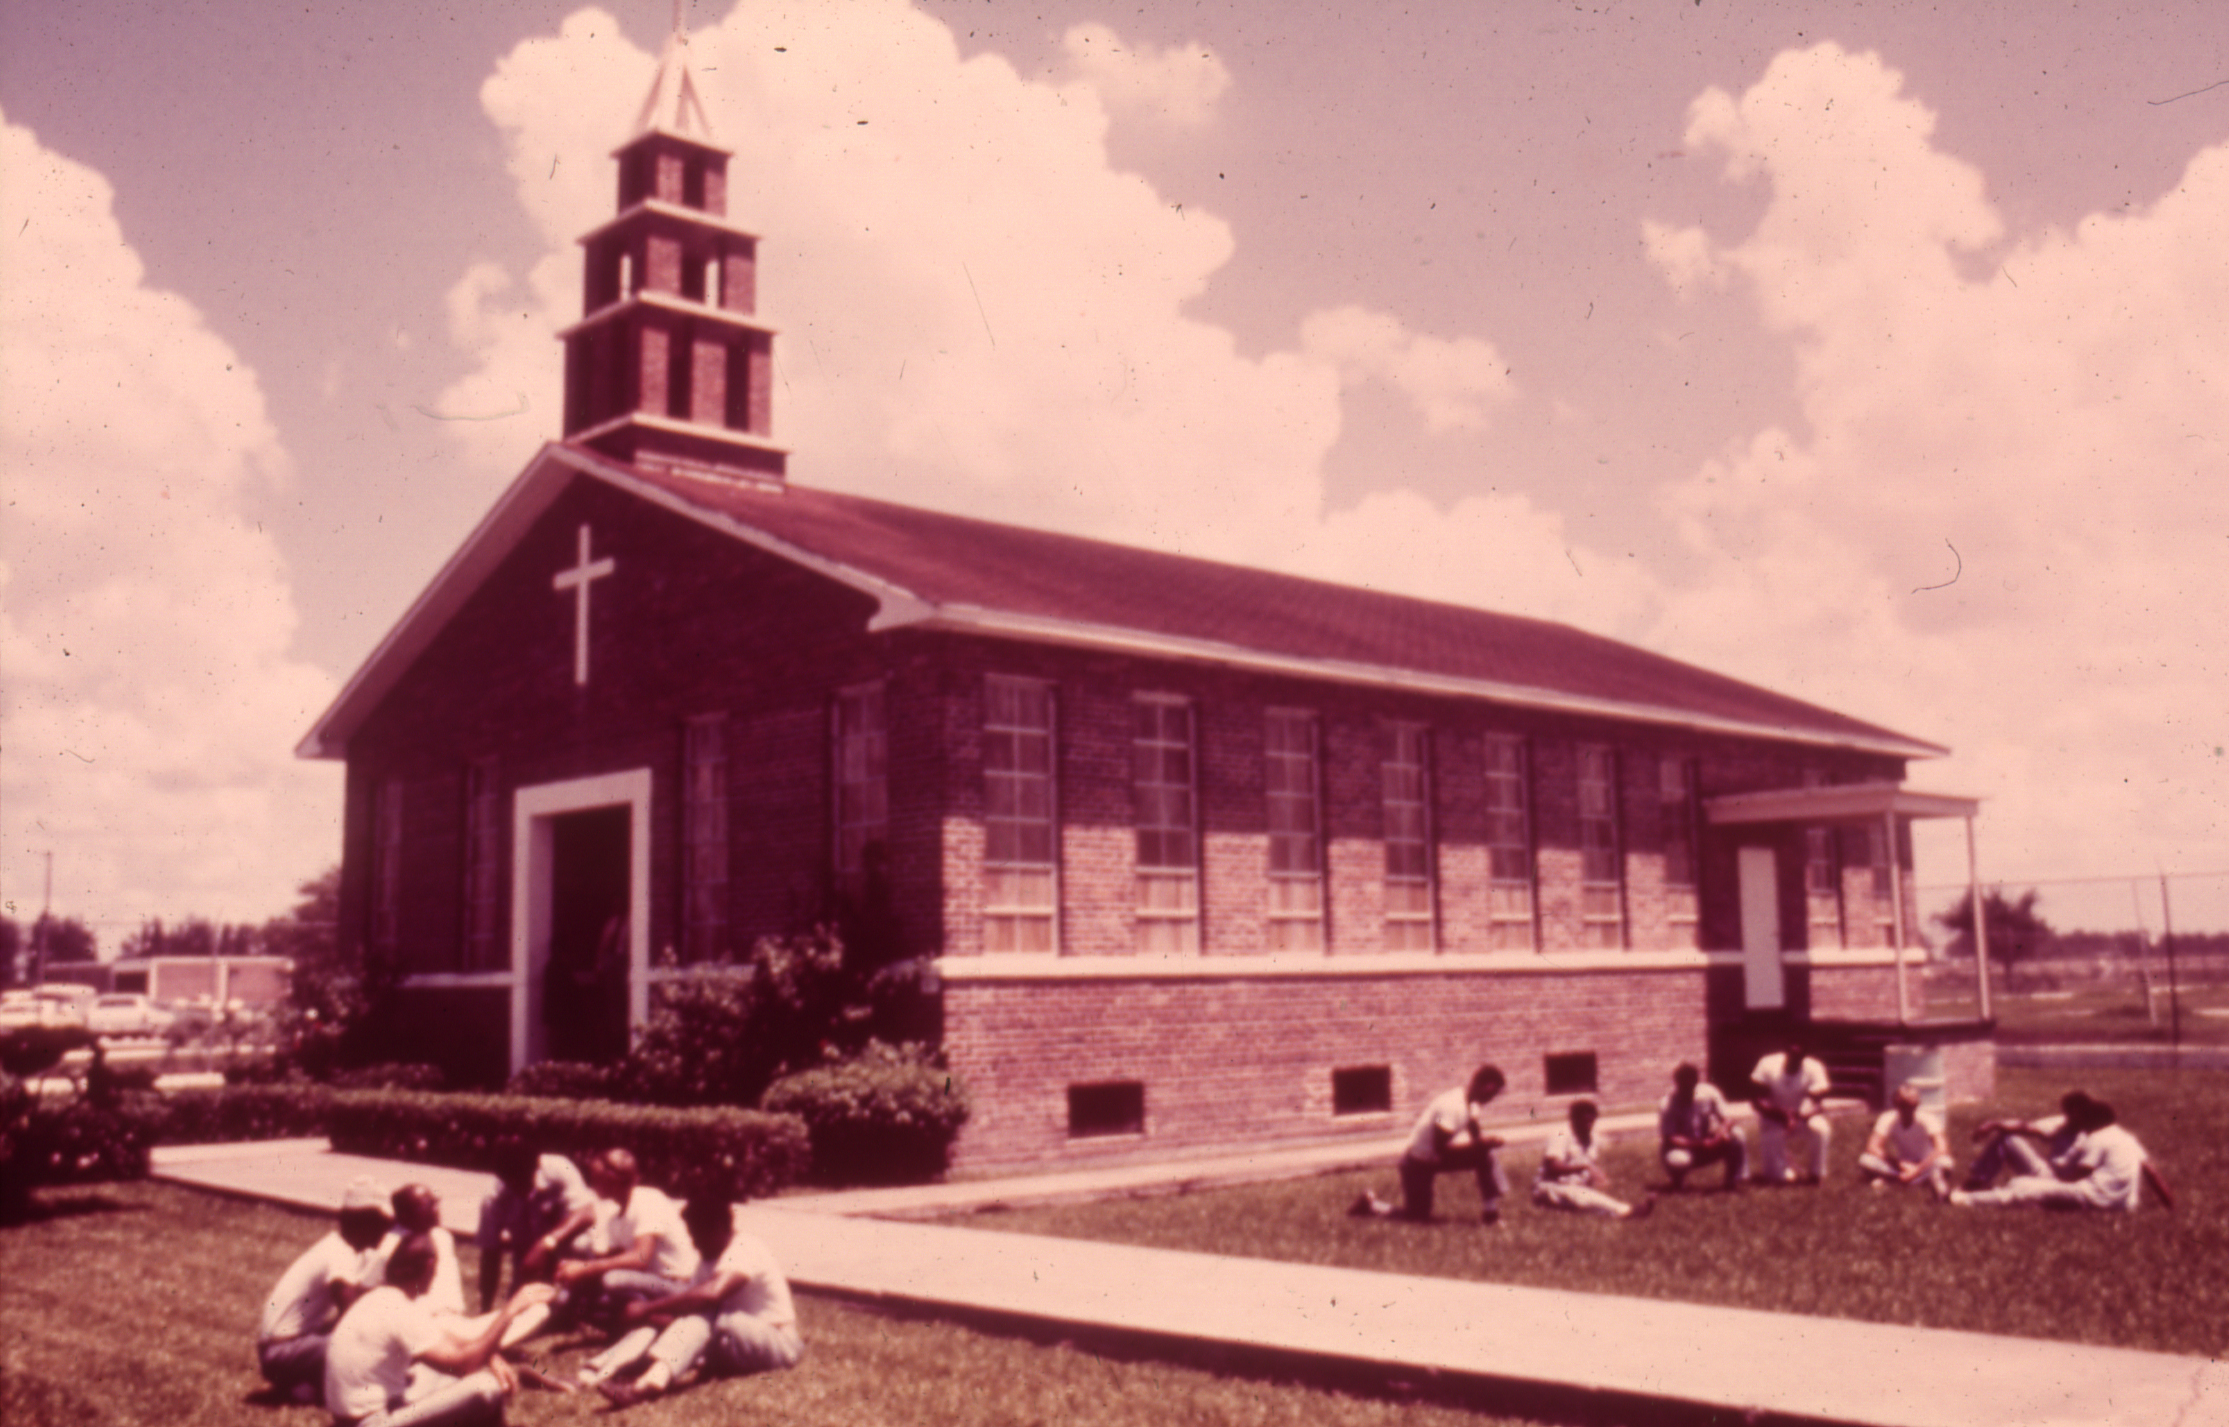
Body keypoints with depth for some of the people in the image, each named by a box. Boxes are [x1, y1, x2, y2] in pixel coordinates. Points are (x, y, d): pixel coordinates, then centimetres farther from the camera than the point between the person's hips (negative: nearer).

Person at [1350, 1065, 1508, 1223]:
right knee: (1418, 1216, -4)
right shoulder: (1452, 1106, -31)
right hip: (1418, 1164, -9)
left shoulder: (1470, 1102, -3)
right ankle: (1370, 1204, 16)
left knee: (1486, 1154, -5)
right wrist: (1479, 1143, -33)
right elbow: (1441, 1148, -33)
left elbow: (1475, 1134, 9)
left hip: (1436, 1158, 9)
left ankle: (1491, 1211, 3)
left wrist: (1487, 1140, -15)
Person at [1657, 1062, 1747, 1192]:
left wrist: (1724, 1129, -35)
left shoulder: (1709, 1093, -11)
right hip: (1682, 1149, -3)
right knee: (1677, 1160, -39)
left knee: (1737, 1134, -21)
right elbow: (1669, 1139, -24)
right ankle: (1678, 1181, -1)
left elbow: (1728, 1118, -10)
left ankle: (1734, 1181, -8)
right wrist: (1699, 1144, -35)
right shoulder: (1667, 1105, -21)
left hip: (1708, 1144, 3)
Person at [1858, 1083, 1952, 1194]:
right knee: (1865, 1160, -27)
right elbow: (1872, 1147, -21)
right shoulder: (1888, 1119, -12)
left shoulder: (1927, 1118, -17)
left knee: (1944, 1162, -36)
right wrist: (1899, 1164, -30)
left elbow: (1942, 1149, -29)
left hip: (1925, 1165, -2)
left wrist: (1918, 1170, -35)